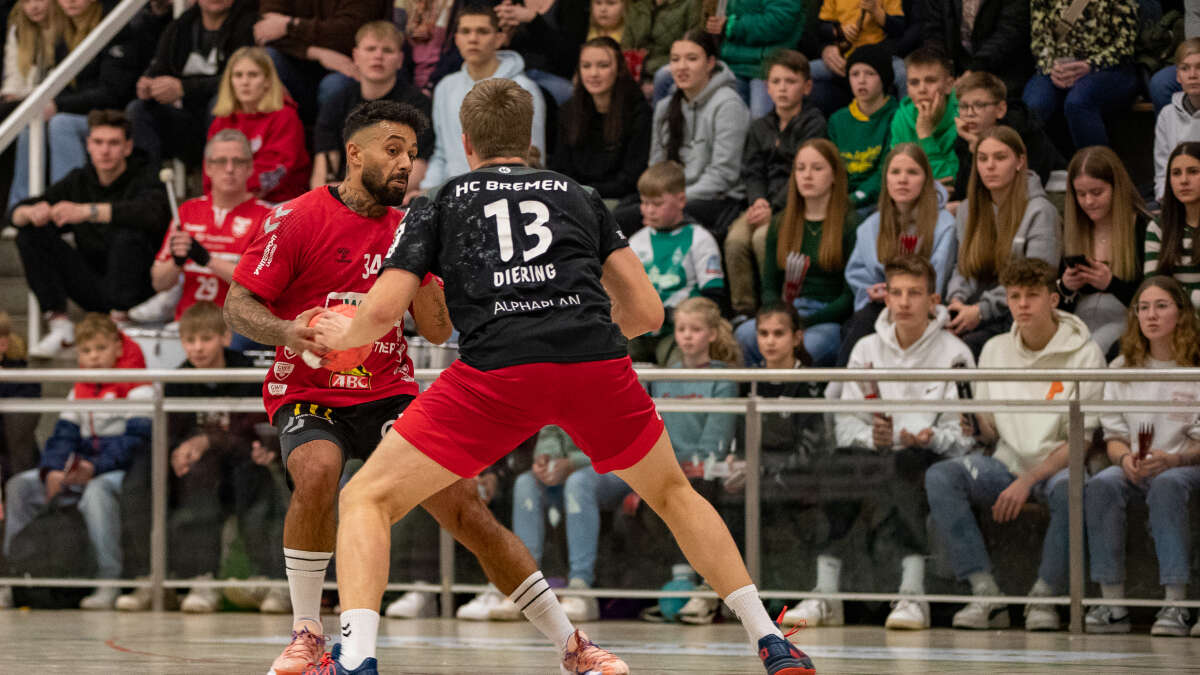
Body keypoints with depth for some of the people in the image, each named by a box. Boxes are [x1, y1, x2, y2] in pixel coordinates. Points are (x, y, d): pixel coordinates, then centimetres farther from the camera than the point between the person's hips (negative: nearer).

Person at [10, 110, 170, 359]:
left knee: (129, 235, -33)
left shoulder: (144, 178, -9)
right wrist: (30, 213, -23)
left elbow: (154, 212, -35)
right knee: (30, 235, -8)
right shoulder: (79, 181, 7)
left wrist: (87, 211, -42)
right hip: (93, 288, 5)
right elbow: (16, 213, 5)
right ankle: (59, 326, -16)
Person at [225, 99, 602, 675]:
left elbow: (438, 332, 5)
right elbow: (237, 306, -9)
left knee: (465, 508, -9)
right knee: (316, 474, -35)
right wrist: (287, 333, -29)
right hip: (308, 395, -3)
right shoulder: (297, 218, -7)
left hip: (389, 392, 3)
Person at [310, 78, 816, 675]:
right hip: (597, 363, 3)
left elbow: (382, 313, 11)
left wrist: (341, 335, 34)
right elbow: (647, 312, 23)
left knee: (366, 500, 9)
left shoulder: (437, 205, 22)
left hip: (496, 369, -3)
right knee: (672, 494, 29)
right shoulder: (578, 196, 27)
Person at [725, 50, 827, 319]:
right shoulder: (760, 127, 17)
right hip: (765, 203, 5)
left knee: (763, 237, -32)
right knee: (736, 238, -23)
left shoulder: (814, 123, 0)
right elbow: (752, 172, 12)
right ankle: (742, 309, -17)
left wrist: (774, 208, -18)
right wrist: (758, 200, -11)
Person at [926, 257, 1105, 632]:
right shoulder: (995, 350, 9)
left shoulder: (1084, 353, -5)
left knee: (1070, 489, -41)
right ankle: (986, 595, -30)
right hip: (1008, 462, 4)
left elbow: (1082, 439, -9)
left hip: (1057, 464, -4)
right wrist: (974, 421, -13)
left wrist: (1028, 481, -20)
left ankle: (1044, 598, -27)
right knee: (940, 476, -24)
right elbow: (989, 432, 13)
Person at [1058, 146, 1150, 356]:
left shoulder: (1144, 228, -1)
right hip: (1080, 321, 4)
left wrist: (1111, 284, -17)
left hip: (1123, 320, -4)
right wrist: (1065, 287, -2)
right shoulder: (1069, 230, 16)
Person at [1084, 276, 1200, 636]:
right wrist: (1125, 459, -12)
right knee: (1100, 485, -30)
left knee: (1167, 484, -39)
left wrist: (1171, 460, -22)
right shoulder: (1123, 369, 14)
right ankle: (1112, 605, -33)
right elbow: (1114, 434, 11)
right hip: (1134, 471, 3)